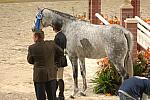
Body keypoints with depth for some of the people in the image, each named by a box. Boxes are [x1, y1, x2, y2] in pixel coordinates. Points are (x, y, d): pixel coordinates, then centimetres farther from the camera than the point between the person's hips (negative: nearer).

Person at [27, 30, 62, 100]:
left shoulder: (32, 48, -12)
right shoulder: (51, 44, -6)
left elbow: (30, 61, 2)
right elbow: (60, 51, 13)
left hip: (39, 76, -3)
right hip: (51, 74, 3)